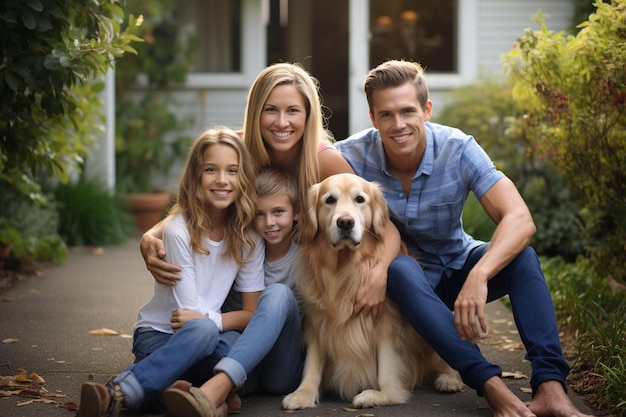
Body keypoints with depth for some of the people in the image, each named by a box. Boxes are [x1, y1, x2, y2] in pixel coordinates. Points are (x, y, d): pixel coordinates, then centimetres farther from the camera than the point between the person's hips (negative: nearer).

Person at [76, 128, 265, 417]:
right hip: (158, 336, -4)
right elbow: (190, 315, -15)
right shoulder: (180, 231, -16)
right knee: (203, 330, -38)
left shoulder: (248, 234, -3)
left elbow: (252, 313, -3)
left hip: (209, 337, 4)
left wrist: (215, 321, -17)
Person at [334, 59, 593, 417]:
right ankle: (491, 385, -43)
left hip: (456, 267, 1)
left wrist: (479, 275, -50)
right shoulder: (352, 156, -21)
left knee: (522, 257, -27)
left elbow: (520, 220, -32)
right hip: (400, 280, -1)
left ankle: (550, 387, -39)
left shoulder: (458, 149, -23)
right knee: (400, 268, -36)